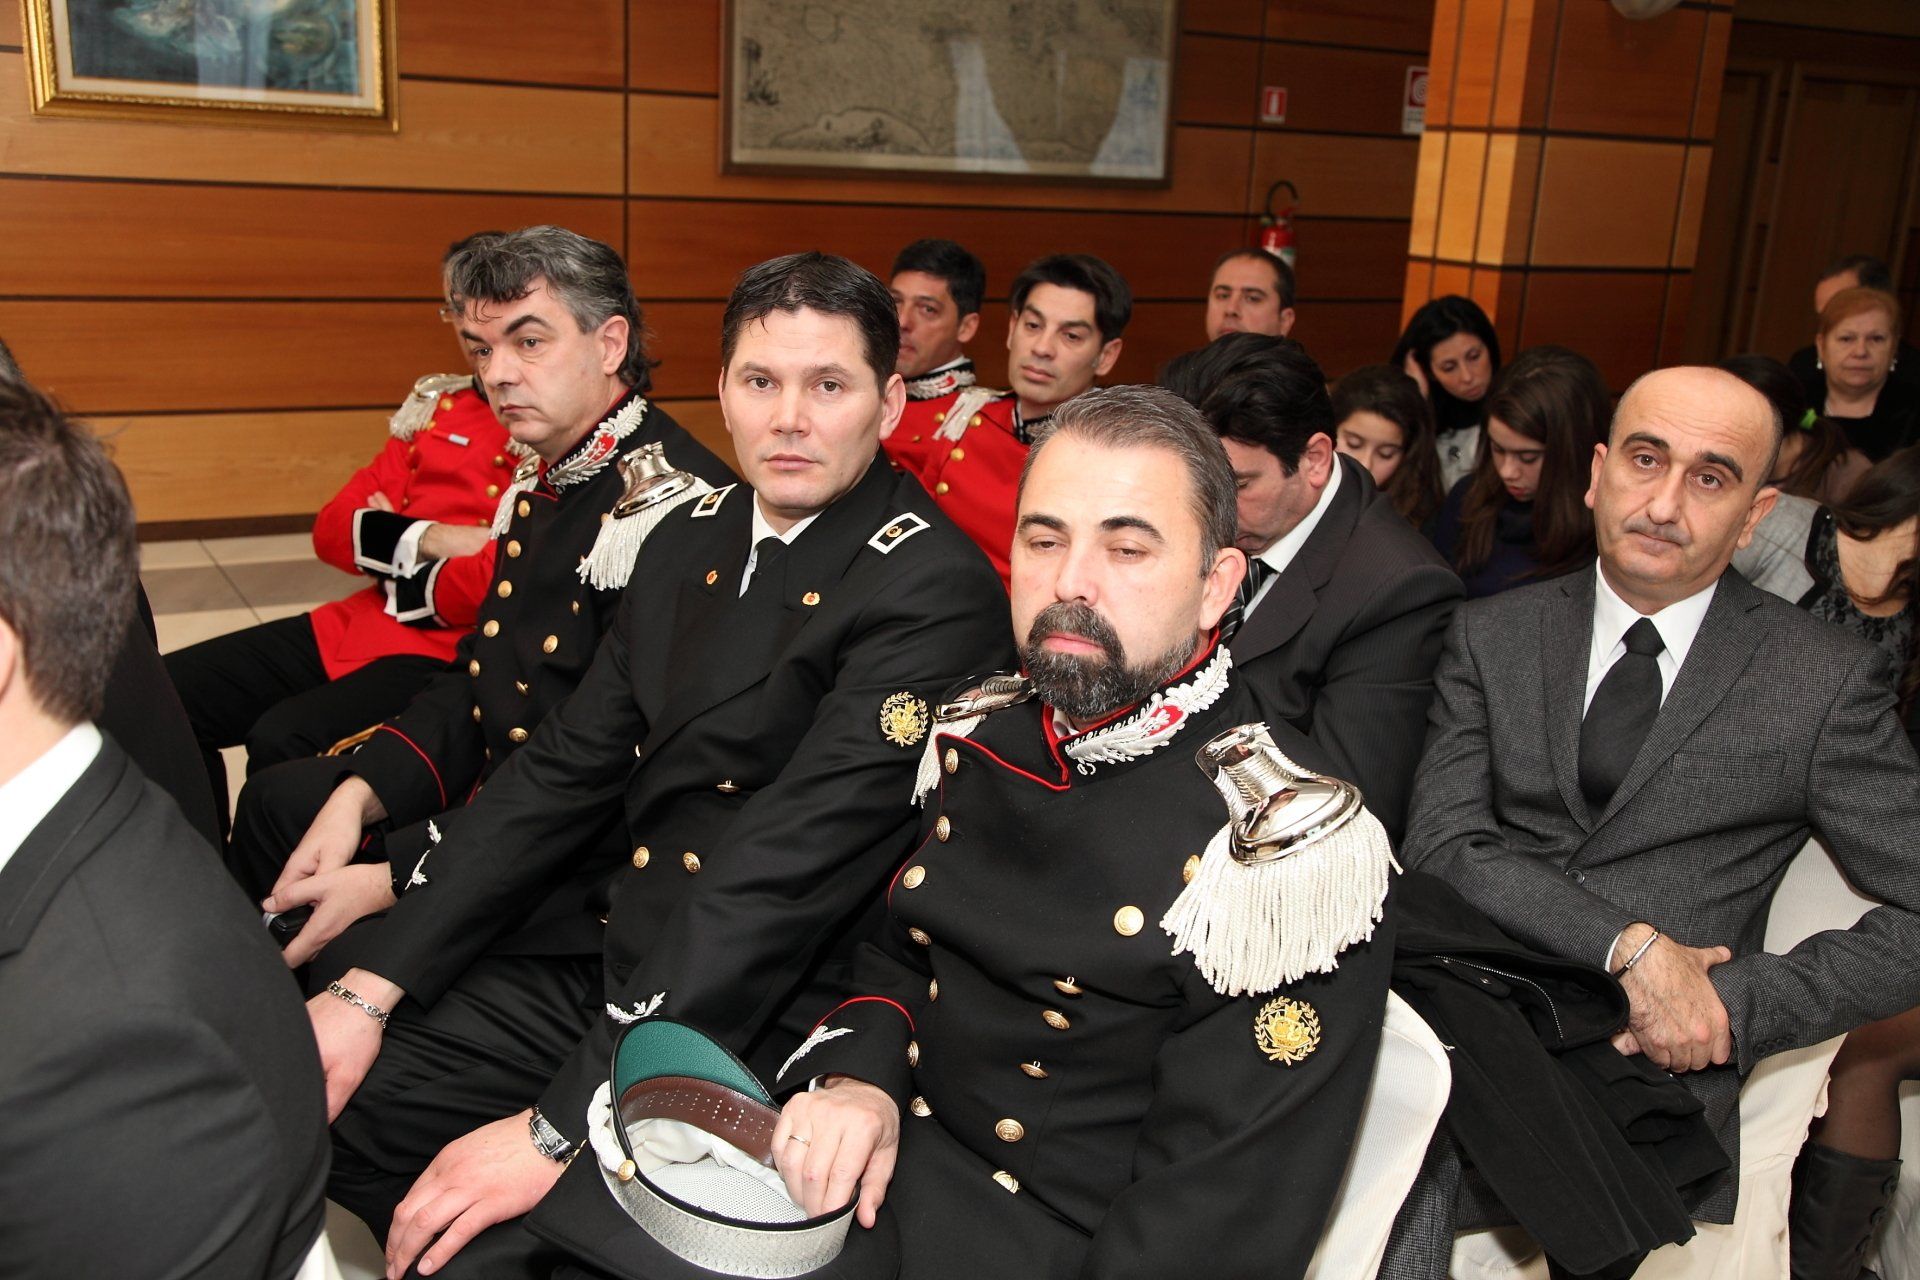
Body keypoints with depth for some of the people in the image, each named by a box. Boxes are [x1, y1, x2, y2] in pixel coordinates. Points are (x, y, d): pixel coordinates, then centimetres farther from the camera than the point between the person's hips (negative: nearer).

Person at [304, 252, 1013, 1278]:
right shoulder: (692, 539, 7)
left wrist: (558, 1130, -24)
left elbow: (784, 874, -24)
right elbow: (566, 767, 6)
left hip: (762, 1024, -7)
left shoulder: (934, 592, -18)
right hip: (606, 953, 7)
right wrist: (371, 985, -3)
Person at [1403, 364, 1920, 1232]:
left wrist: (1740, 1004, -10)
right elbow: (1439, 846, -3)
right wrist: (1629, 946, -14)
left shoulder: (1828, 682, 2)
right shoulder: (1492, 636, 8)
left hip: (1660, 1069, -1)